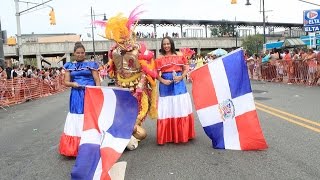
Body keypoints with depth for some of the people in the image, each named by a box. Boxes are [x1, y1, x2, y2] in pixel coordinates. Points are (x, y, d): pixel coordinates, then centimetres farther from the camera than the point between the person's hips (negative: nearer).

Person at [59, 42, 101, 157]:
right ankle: (75, 147, 16)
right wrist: (73, 84, -13)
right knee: (76, 121, 6)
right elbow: (66, 82, 9)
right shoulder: (69, 66, 10)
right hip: (76, 96, 3)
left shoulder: (91, 64, 1)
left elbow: (97, 80, -2)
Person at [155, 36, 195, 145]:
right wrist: (162, 80, -14)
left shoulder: (179, 55, 6)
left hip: (179, 84, 1)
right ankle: (167, 136, 11)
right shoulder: (159, 58, 3)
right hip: (165, 85, -1)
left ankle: (182, 134, 18)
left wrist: (181, 77, -9)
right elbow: (156, 74, 2)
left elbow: (186, 69, 8)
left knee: (181, 110, 4)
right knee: (167, 111, 1)